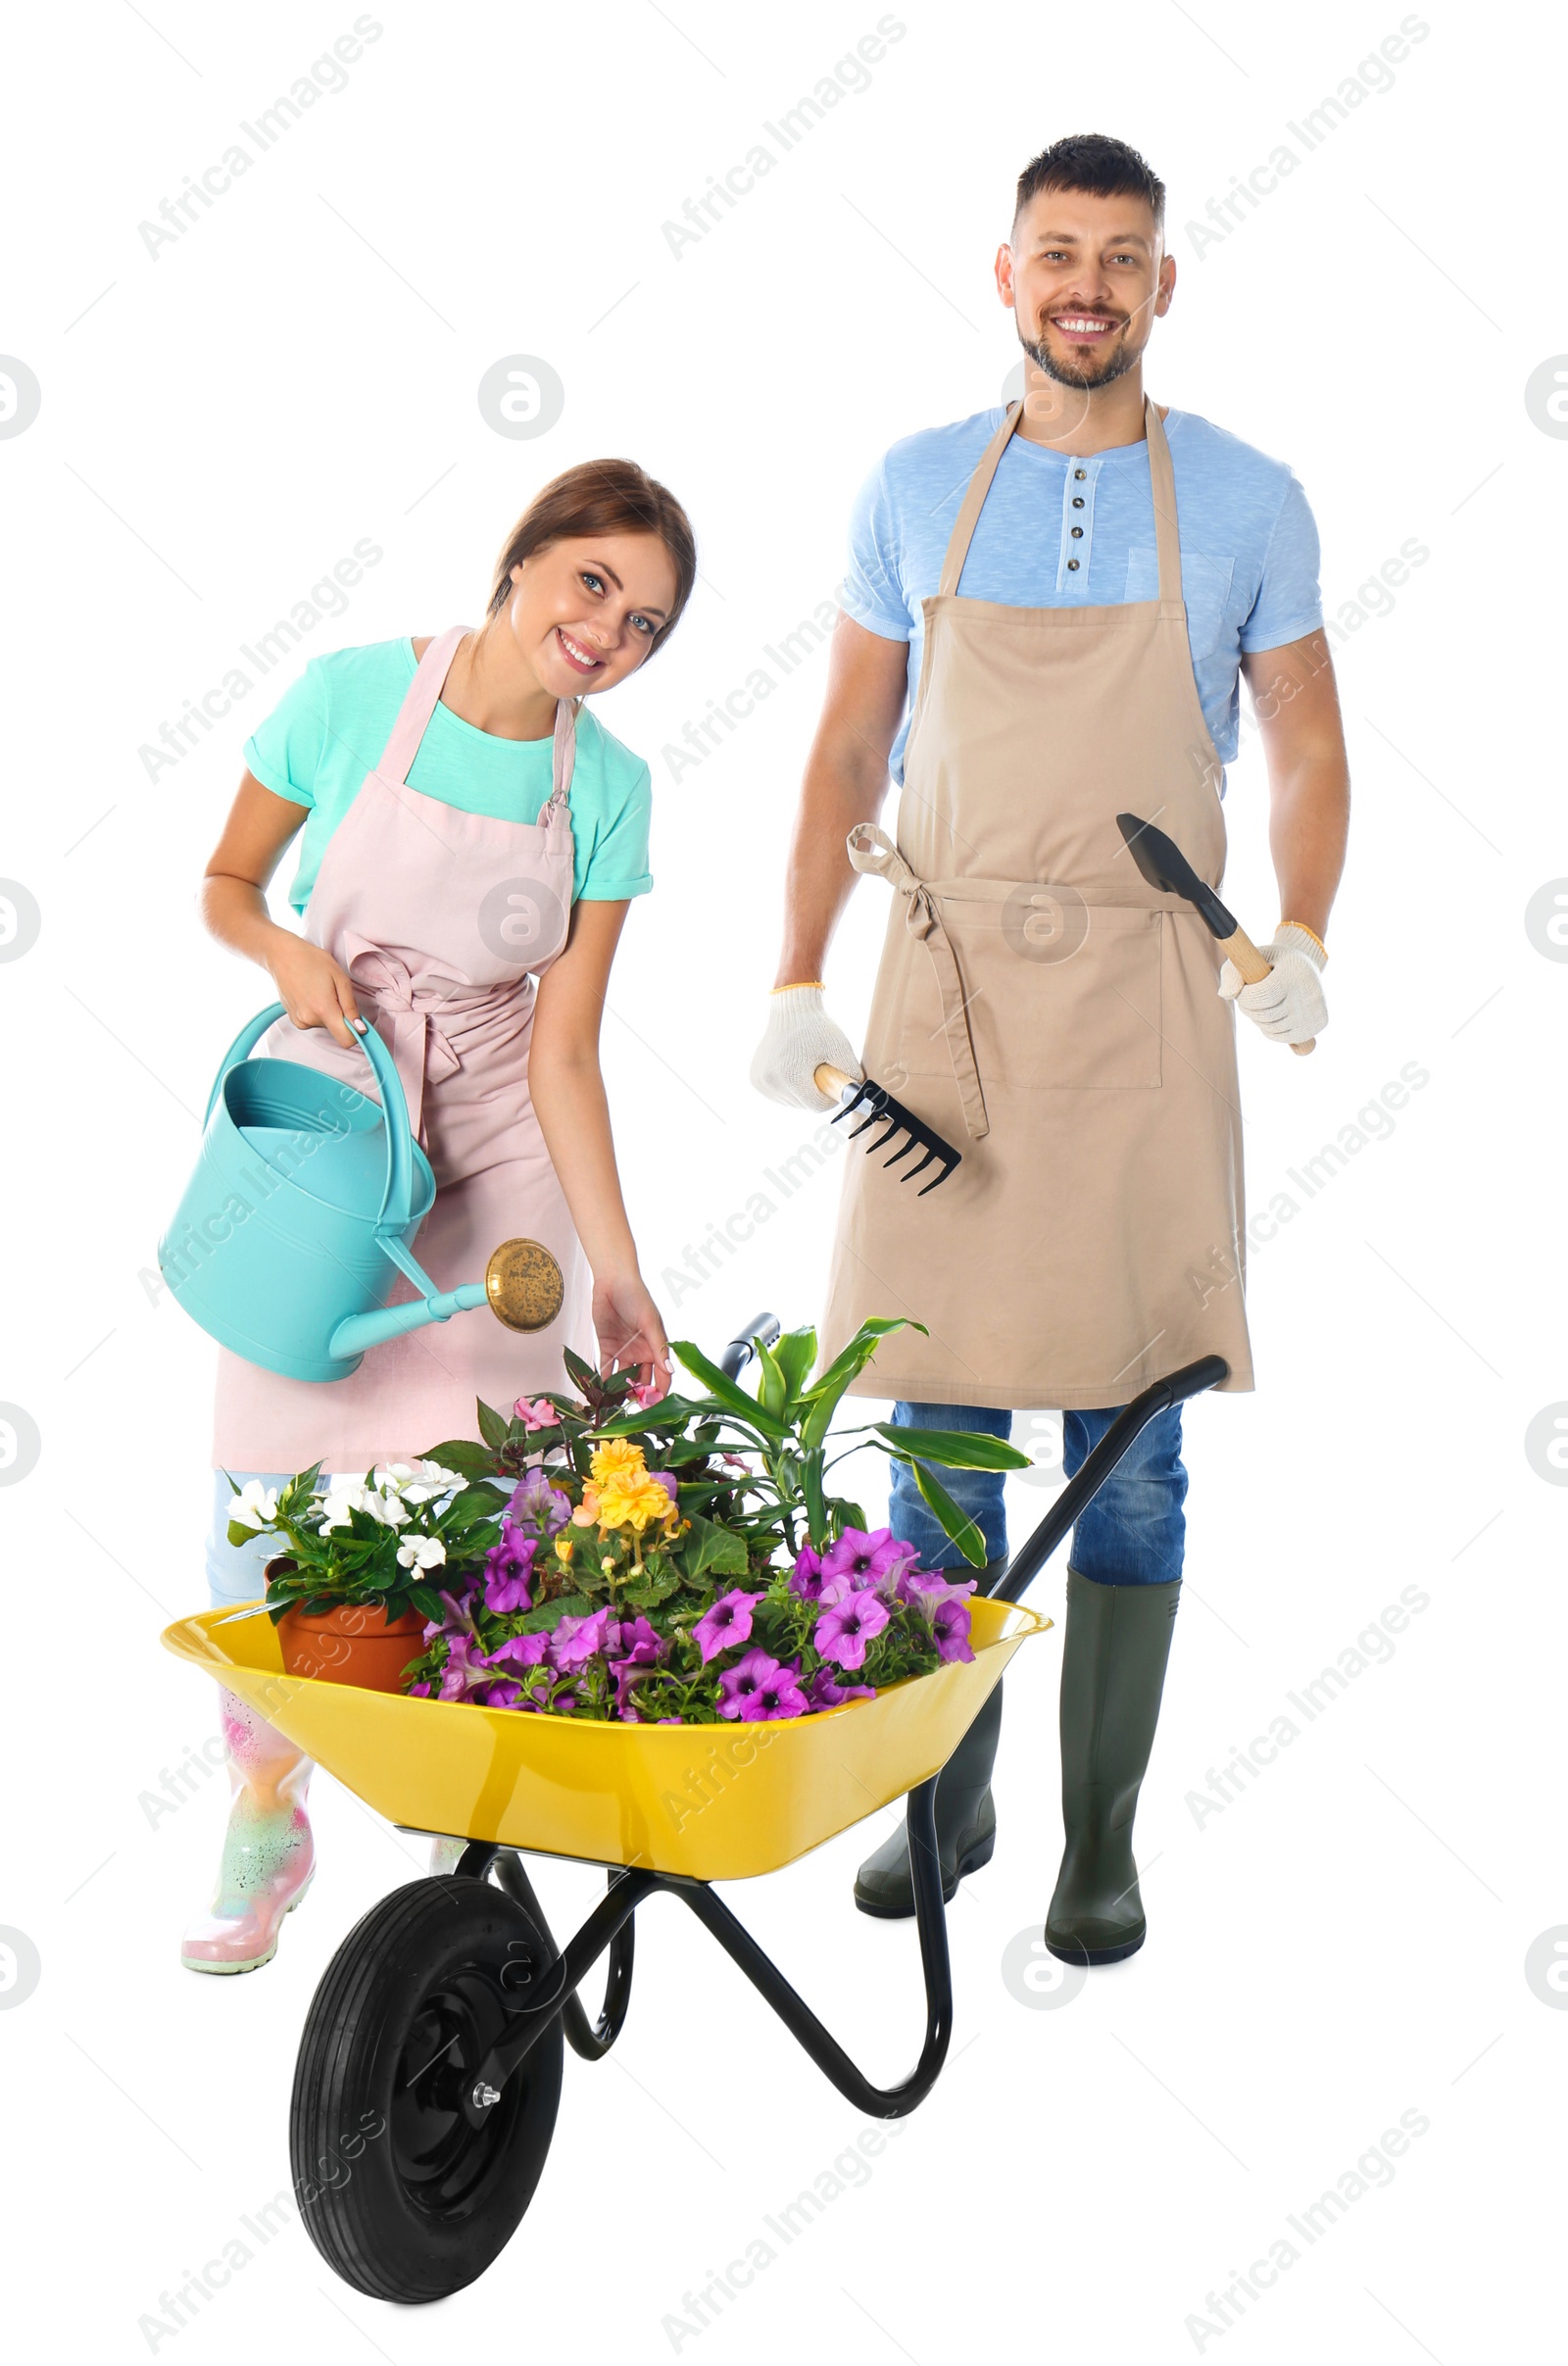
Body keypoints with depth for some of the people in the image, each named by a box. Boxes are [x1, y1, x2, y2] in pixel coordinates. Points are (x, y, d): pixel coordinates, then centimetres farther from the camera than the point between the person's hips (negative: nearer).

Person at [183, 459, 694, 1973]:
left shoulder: (605, 789, -7)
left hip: (493, 1157, 1)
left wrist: (616, 1272, -11)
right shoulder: (350, 695, -10)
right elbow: (225, 884, 4)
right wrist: (290, 951, -19)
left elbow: (564, 1053, -7)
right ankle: (264, 1814, 16)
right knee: (266, 1473, -3)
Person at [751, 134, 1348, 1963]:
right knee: (938, 1419, 4)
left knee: (1127, 1433, 2)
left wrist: (1302, 942, -7)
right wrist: (795, 984, 4)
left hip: (1144, 994, -1)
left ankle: (1103, 1833, 14)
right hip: (945, 986, 2)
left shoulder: (1245, 501, 5)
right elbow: (849, 746, 11)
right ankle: (947, 1798, 20)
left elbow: (1305, 748, 10)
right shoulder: (916, 491, 9)